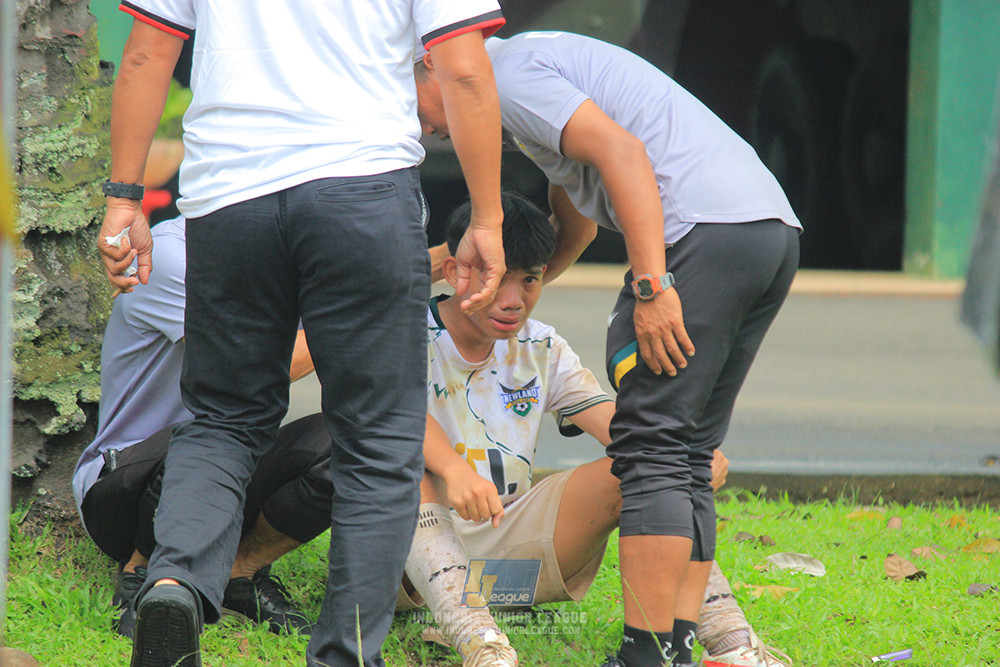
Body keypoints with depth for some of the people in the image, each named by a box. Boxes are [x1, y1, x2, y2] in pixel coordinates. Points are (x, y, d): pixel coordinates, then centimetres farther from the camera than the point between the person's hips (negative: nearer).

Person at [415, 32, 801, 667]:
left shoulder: (509, 73, -1)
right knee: (687, 458, 10)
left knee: (650, 452, -8)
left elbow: (622, 151, -16)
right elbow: (575, 226, 44)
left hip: (705, 232, -10)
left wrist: (651, 286, -19)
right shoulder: (541, 60, 31)